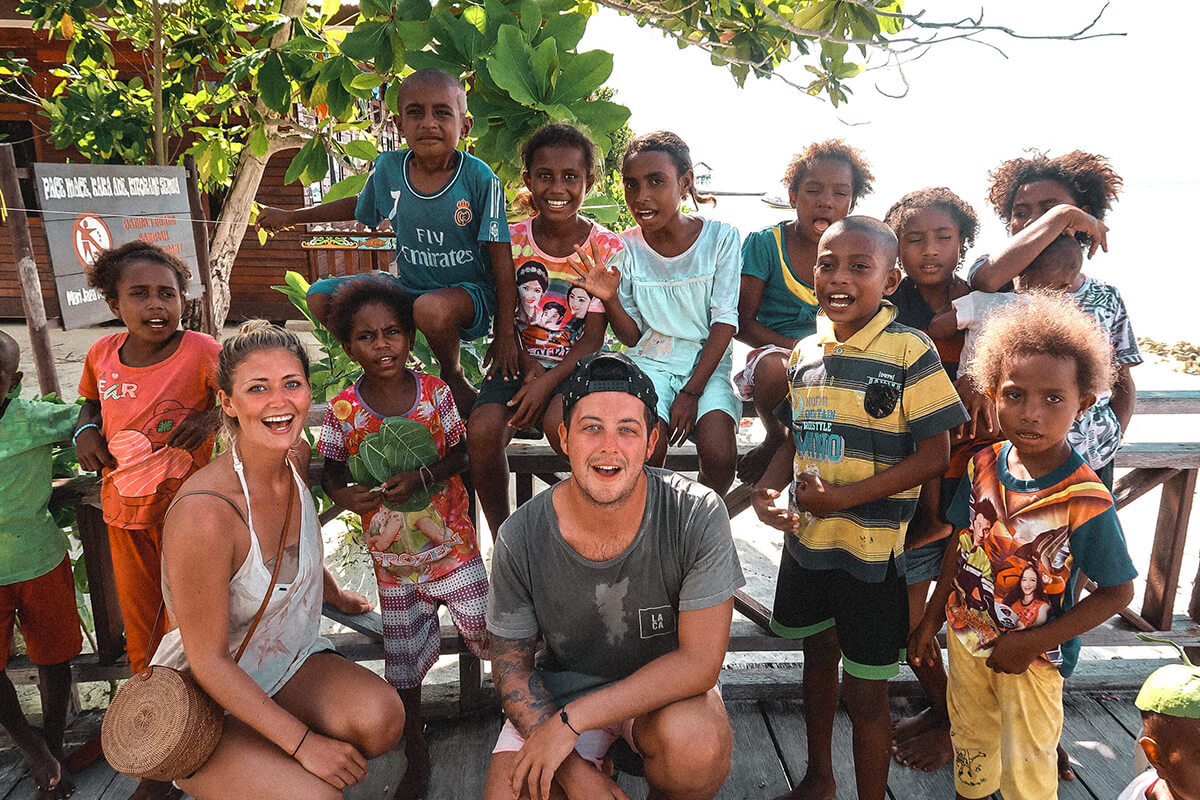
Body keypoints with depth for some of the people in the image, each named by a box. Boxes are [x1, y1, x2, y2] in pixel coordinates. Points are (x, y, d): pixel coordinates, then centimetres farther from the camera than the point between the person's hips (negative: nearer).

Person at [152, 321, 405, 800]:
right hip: (204, 706, -6)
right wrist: (304, 742, -21)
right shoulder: (204, 511, -29)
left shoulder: (297, 456, -7)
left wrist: (336, 596, 31)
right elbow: (208, 660, -22)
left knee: (382, 717, -21)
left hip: (290, 660, 6)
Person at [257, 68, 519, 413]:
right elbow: (359, 206, 19)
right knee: (320, 297, -6)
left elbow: (501, 258, -15)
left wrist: (505, 332, -17)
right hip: (409, 286, 5)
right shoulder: (387, 168, -4)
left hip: (469, 292, -5)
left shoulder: (480, 178, -16)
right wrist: (291, 216, 24)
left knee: (432, 308, -39)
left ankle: (454, 377, -5)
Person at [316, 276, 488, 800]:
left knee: (490, 634, 4)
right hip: (391, 556, 1)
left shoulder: (435, 392, -10)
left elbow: (460, 453, -5)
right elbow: (330, 468, 1)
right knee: (402, 658, 13)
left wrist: (422, 477, -22)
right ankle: (416, 758, 33)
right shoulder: (343, 411, -9)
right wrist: (342, 493, -20)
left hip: (451, 543, -1)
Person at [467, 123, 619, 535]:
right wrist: (528, 366, -16)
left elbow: (593, 337, -7)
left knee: (558, 419, -34)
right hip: (522, 359, 3)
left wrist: (547, 382, -21)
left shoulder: (606, 247, -3)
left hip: (577, 364, -2)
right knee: (482, 428, -25)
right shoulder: (512, 241, 3)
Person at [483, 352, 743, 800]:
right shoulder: (520, 539, -18)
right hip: (562, 684, 2)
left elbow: (699, 661, -22)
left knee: (696, 739, -32)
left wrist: (571, 721, -26)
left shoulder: (698, 516, -22)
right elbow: (511, 667, -7)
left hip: (666, 688, -1)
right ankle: (596, 763, 12)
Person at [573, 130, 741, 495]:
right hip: (650, 361, 1)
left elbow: (724, 322, -6)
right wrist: (609, 299, -19)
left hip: (709, 362, 0)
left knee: (719, 455, -24)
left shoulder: (720, 236, -5)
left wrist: (692, 391, -14)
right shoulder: (627, 246, -1)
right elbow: (632, 337, 2)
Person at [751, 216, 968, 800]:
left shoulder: (909, 352, -13)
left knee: (864, 694, 5)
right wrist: (768, 488, -6)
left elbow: (934, 455, -15)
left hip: (871, 549, -6)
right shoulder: (805, 352, 4)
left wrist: (844, 498, -22)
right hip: (805, 537, 6)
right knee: (818, 653, 23)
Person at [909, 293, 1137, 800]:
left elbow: (1118, 592, -16)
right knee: (969, 739, 27)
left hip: (1035, 657, -4)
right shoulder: (984, 465, -11)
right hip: (966, 636, 5)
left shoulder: (1086, 502, -25)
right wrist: (931, 619, 7)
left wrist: (1033, 643, -18)